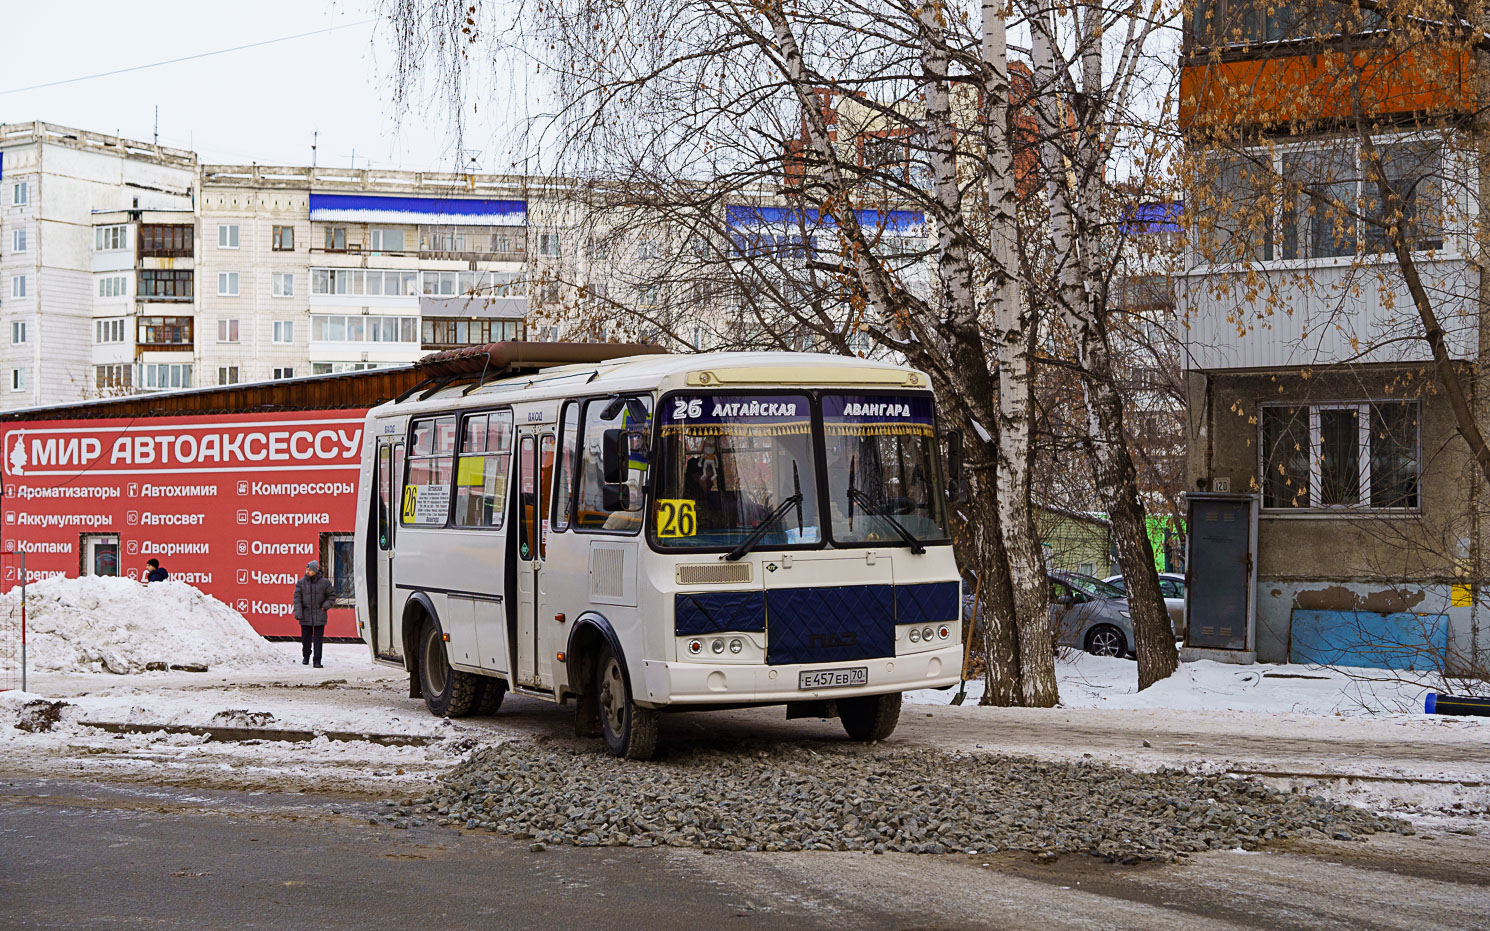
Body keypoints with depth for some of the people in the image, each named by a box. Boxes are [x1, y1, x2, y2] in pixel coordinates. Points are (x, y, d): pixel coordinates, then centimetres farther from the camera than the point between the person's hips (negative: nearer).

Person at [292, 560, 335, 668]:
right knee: (305, 639, 8)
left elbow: (332, 595, 10)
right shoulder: (301, 583, 2)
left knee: (318, 639, -4)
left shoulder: (324, 582, 1)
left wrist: (325, 606, -5)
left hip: (319, 617, -1)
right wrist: (298, 613, -11)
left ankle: (317, 661, -1)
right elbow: (297, 598, -1)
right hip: (306, 616, 1)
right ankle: (306, 657, 30)